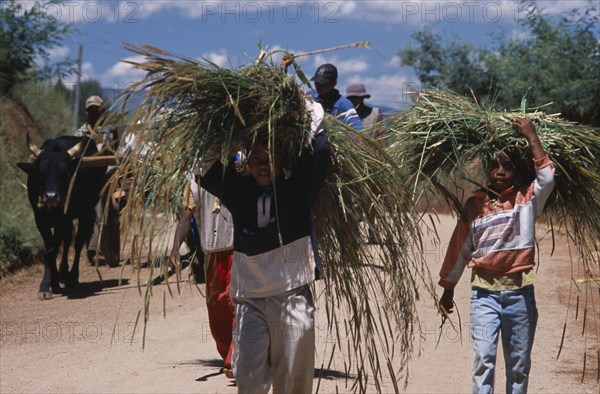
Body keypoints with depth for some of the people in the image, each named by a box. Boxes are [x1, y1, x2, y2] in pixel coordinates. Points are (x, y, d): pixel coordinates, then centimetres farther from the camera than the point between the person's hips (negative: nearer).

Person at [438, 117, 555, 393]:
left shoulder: (526, 199, 2)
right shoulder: (474, 204, 5)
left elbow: (547, 178, -18)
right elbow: (459, 249, 11)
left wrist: (531, 137, -15)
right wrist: (448, 289, 14)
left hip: (519, 292, 0)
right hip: (484, 292, 0)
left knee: (519, 364, 8)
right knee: (484, 358, -11)